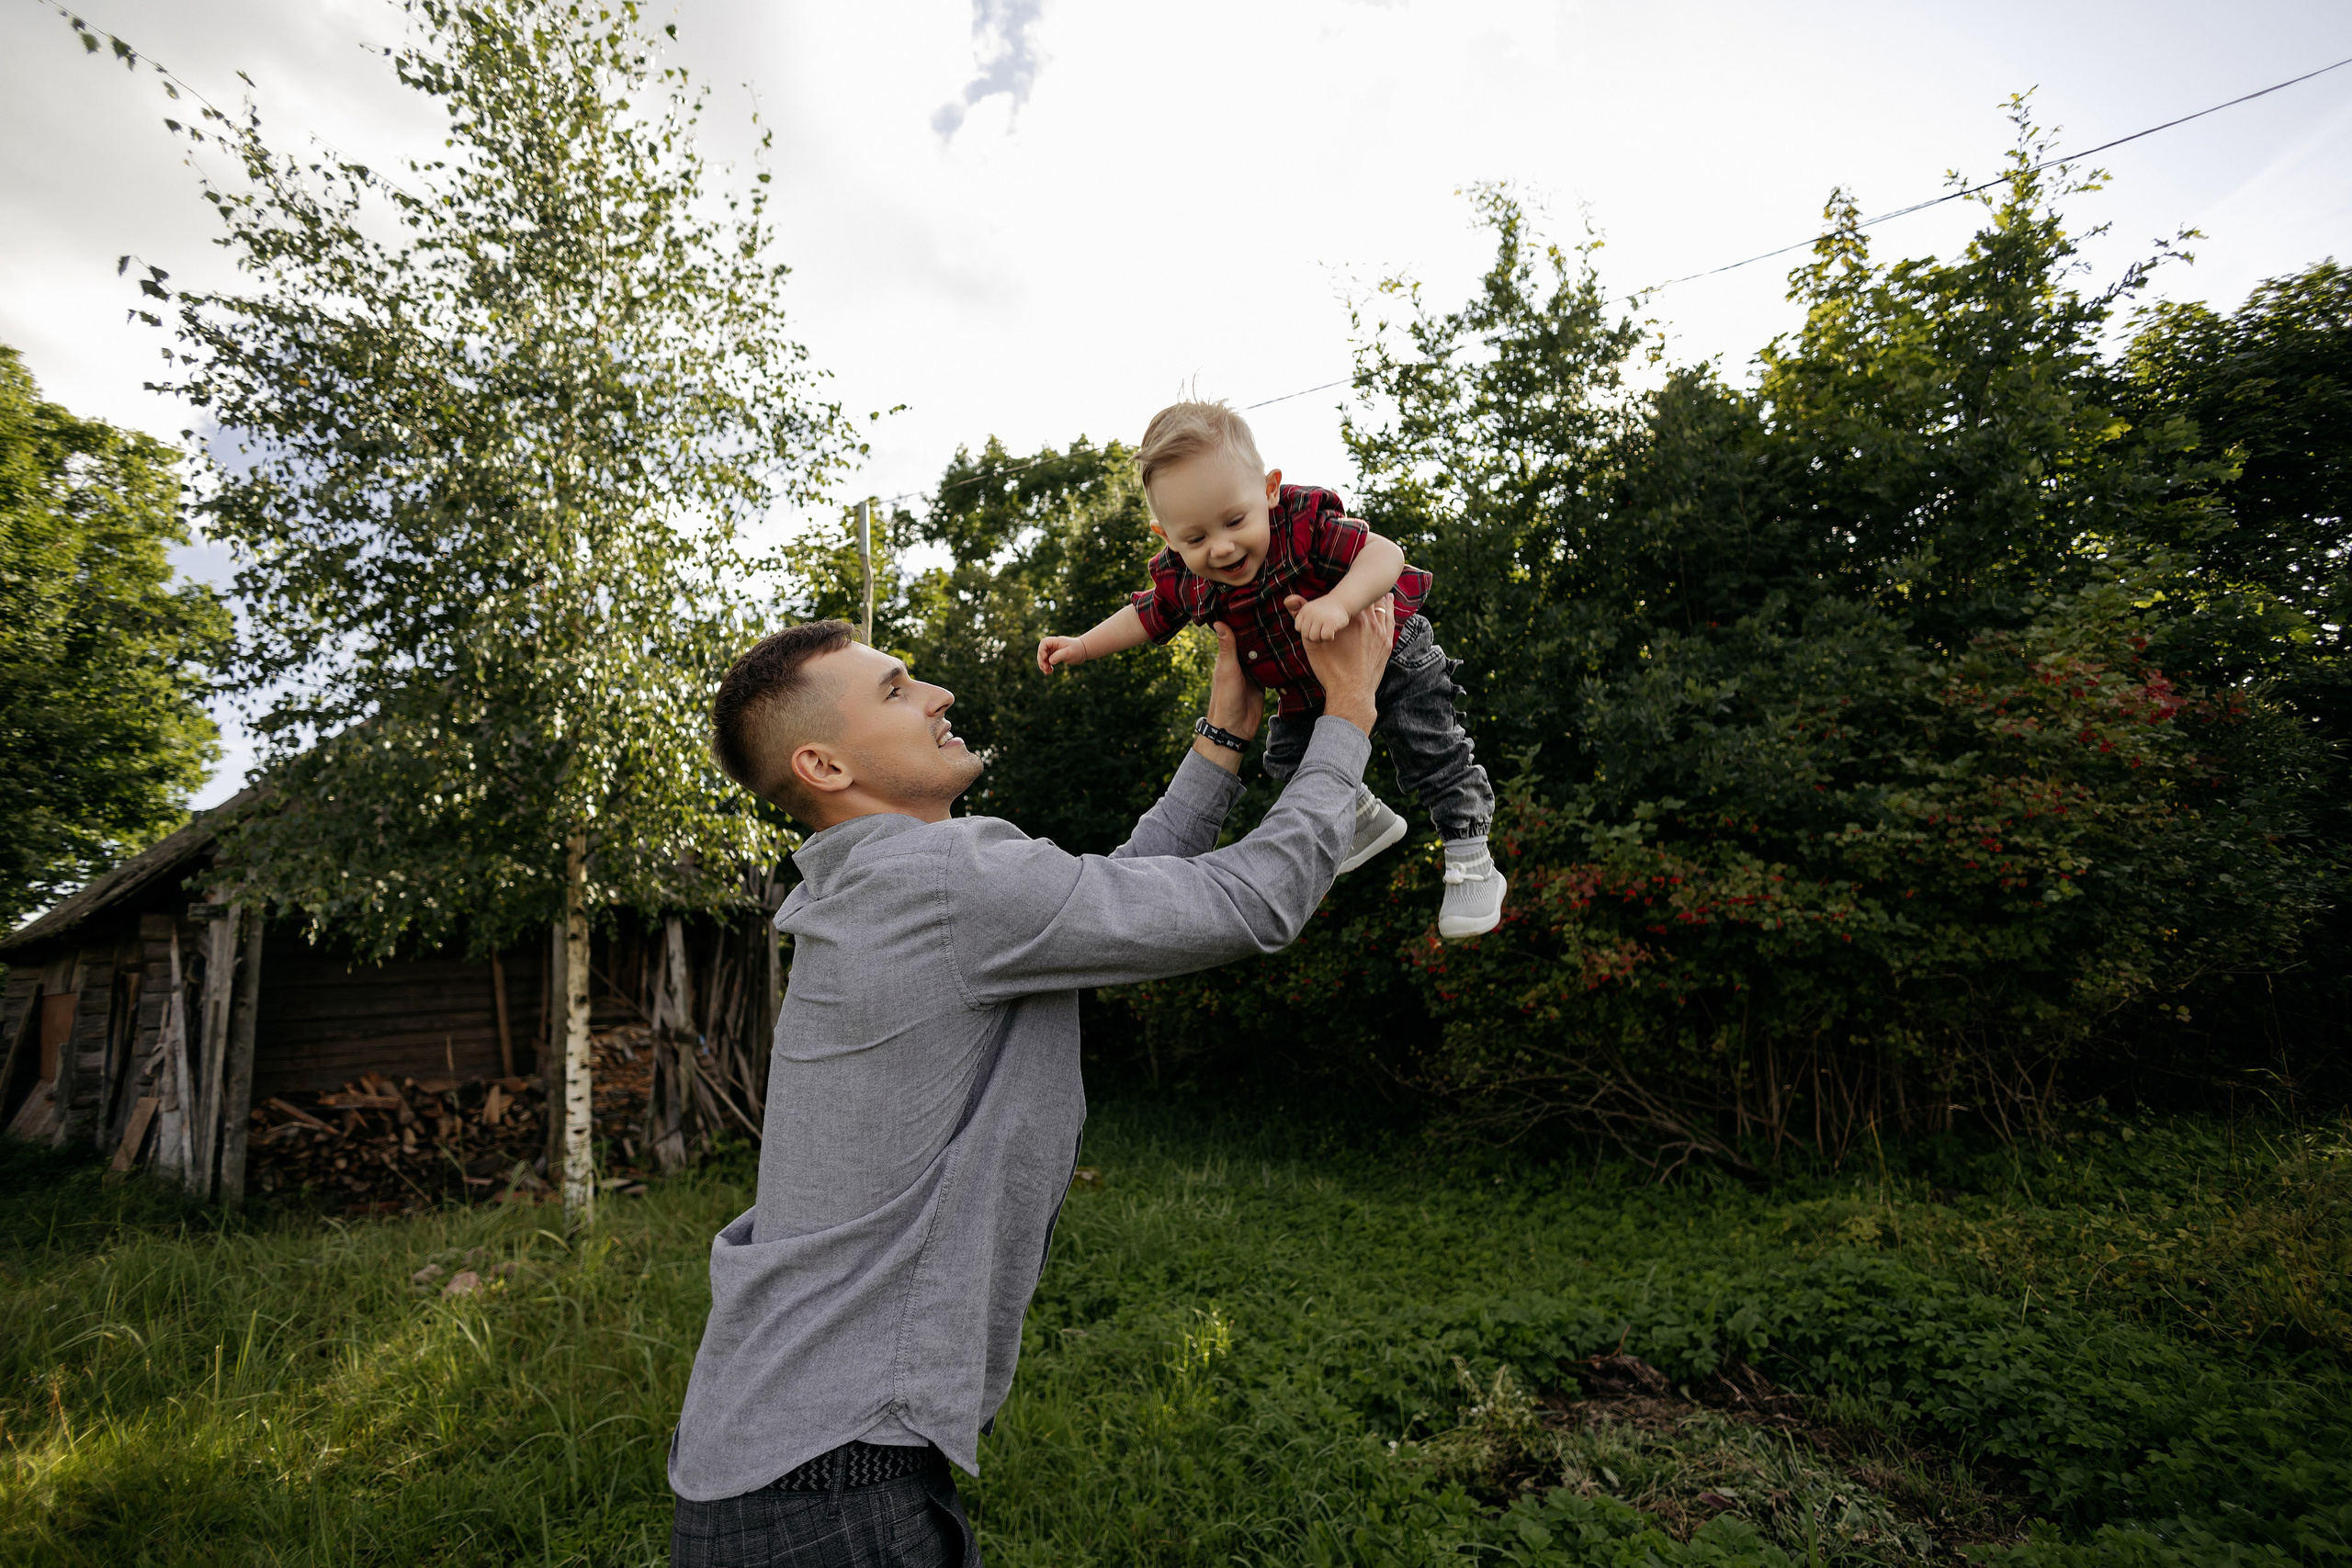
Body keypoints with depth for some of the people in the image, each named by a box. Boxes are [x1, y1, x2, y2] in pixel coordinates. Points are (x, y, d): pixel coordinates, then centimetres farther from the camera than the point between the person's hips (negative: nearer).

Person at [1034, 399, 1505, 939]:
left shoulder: (1304, 525, -36)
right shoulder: (1185, 581, -19)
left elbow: (1385, 554, -40)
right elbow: (1147, 616, 2)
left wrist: (1338, 602, -57)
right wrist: (1081, 646, -1)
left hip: (1390, 655, -6)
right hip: (1309, 691, 6)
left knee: (1431, 754, -9)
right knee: (1289, 759, 15)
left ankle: (1471, 861, 9)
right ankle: (1367, 821, 40)